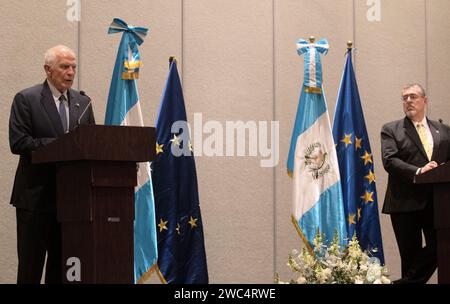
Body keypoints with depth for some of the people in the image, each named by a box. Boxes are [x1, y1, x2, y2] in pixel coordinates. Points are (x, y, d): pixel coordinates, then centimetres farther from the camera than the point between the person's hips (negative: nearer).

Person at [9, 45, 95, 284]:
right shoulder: (26, 99, -3)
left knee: (63, 264, 7)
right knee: (31, 265, -1)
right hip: (36, 195, -5)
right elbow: (18, 143, -12)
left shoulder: (83, 102, 14)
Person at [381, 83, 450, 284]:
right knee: (411, 255, 2)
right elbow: (389, 161, -8)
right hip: (406, 202, -2)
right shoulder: (391, 130, 6)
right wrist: (418, 172, -21)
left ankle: (407, 281, 1)